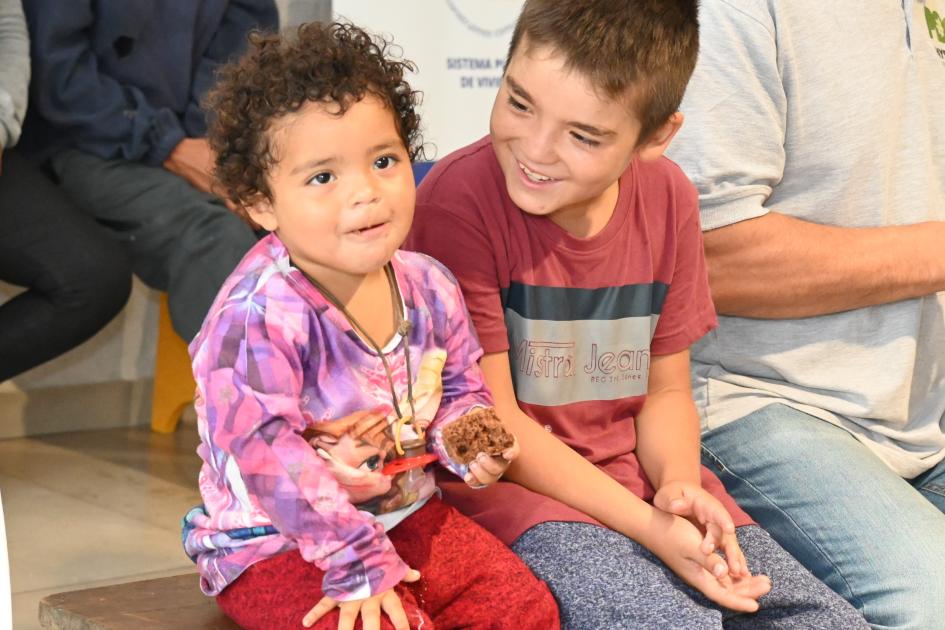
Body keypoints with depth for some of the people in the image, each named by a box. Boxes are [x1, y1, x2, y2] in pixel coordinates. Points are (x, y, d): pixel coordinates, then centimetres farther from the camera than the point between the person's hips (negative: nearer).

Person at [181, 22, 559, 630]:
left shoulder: (429, 287, -2)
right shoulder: (256, 318, -24)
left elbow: (458, 390, 15)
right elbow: (266, 455, -27)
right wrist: (357, 565, -26)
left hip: (406, 513, 6)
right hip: (273, 541, -6)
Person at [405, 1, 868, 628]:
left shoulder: (667, 197, 2)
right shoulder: (460, 198, -16)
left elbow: (666, 391, 11)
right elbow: (488, 419, -15)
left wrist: (678, 486, -11)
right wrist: (649, 529, -20)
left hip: (634, 477, 6)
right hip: (506, 483, -5)